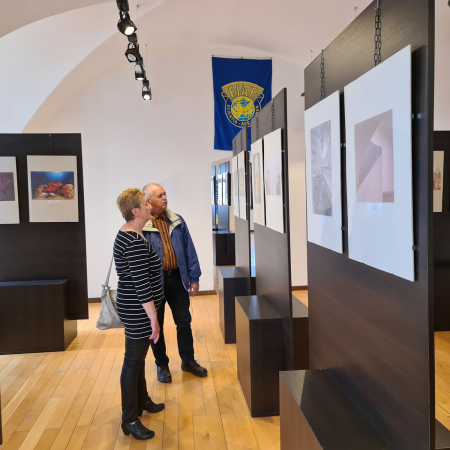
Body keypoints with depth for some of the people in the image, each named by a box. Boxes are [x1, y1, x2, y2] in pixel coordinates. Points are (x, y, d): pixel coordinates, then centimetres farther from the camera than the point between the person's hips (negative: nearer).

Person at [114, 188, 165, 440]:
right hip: (139, 312, -10)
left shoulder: (128, 234, 9)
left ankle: (142, 401, 40)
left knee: (139, 357, 22)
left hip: (136, 309, 10)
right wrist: (153, 319, -20)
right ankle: (130, 420, 16)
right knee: (133, 362, 2)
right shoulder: (136, 242, -24)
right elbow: (141, 284, -25)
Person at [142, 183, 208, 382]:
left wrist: (194, 278, 4)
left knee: (184, 322, 13)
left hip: (177, 279, 4)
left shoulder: (177, 221, 3)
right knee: (156, 325, 11)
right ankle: (162, 365, 30)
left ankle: (188, 360, 31)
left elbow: (189, 251, 6)